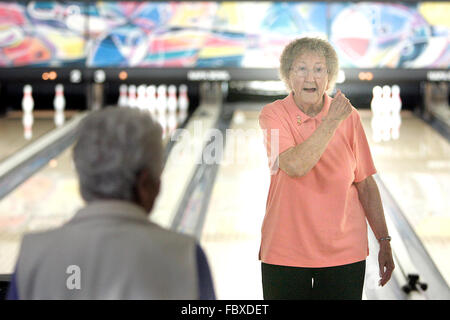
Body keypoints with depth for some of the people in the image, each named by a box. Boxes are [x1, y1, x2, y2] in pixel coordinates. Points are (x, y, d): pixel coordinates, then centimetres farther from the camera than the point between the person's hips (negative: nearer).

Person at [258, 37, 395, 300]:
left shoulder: (349, 116, 1)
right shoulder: (274, 115, -5)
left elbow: (365, 184, 6)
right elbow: (295, 167, -22)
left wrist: (384, 242, 5)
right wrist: (331, 121, -18)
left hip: (345, 252, 2)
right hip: (285, 253, -1)